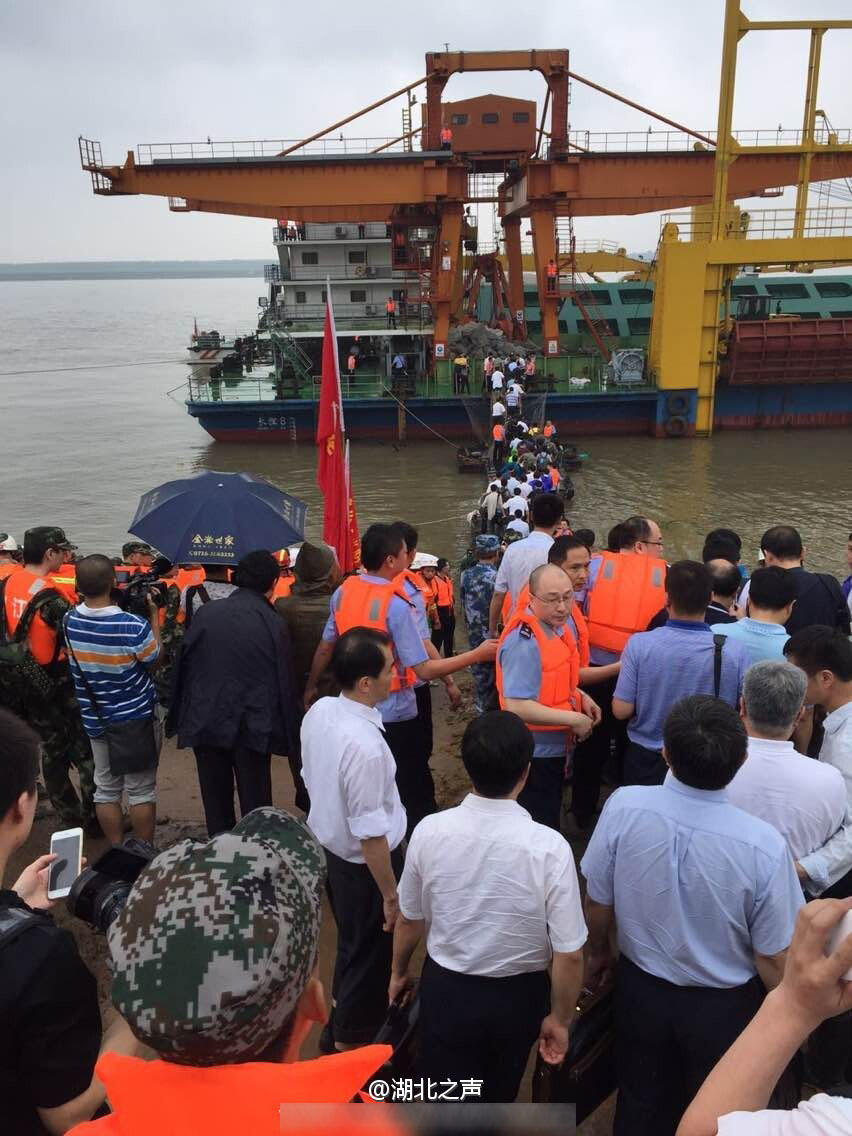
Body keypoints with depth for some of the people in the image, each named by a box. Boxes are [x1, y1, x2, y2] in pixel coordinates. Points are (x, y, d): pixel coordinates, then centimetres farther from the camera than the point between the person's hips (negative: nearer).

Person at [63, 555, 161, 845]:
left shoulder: (70, 620, -7)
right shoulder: (132, 625, -23)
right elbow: (153, 656, -6)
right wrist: (153, 614, 0)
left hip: (95, 719, 5)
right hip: (137, 718, -5)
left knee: (106, 790, 13)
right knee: (141, 790, 7)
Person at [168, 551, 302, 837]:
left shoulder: (205, 613, -1)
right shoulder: (274, 625, -8)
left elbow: (183, 666, 3)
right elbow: (284, 683, -6)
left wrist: (181, 717, 11)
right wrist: (289, 735, 2)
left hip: (204, 724, 3)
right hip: (252, 727, -2)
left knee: (216, 805, 14)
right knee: (255, 807, 9)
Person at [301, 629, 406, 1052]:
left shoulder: (318, 711, -9)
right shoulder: (365, 746, -35)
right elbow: (371, 834, -28)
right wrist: (391, 894, -16)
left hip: (328, 847, 8)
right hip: (363, 863, -8)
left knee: (351, 946, 30)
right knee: (369, 957, 16)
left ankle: (339, 1028, 53)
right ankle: (351, 1047, 39)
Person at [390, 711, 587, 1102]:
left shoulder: (430, 831, -20)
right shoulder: (549, 847, -27)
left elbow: (410, 919, -4)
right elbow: (569, 954, -19)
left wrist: (399, 972, 16)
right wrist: (559, 1018, -1)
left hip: (445, 989, 0)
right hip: (517, 997, 0)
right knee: (498, 1097, 29)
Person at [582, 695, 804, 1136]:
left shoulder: (624, 806, -27)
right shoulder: (764, 846, -31)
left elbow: (598, 902, -11)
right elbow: (774, 959, -18)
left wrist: (599, 952, 10)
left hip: (640, 988, 1)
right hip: (724, 1006, -1)